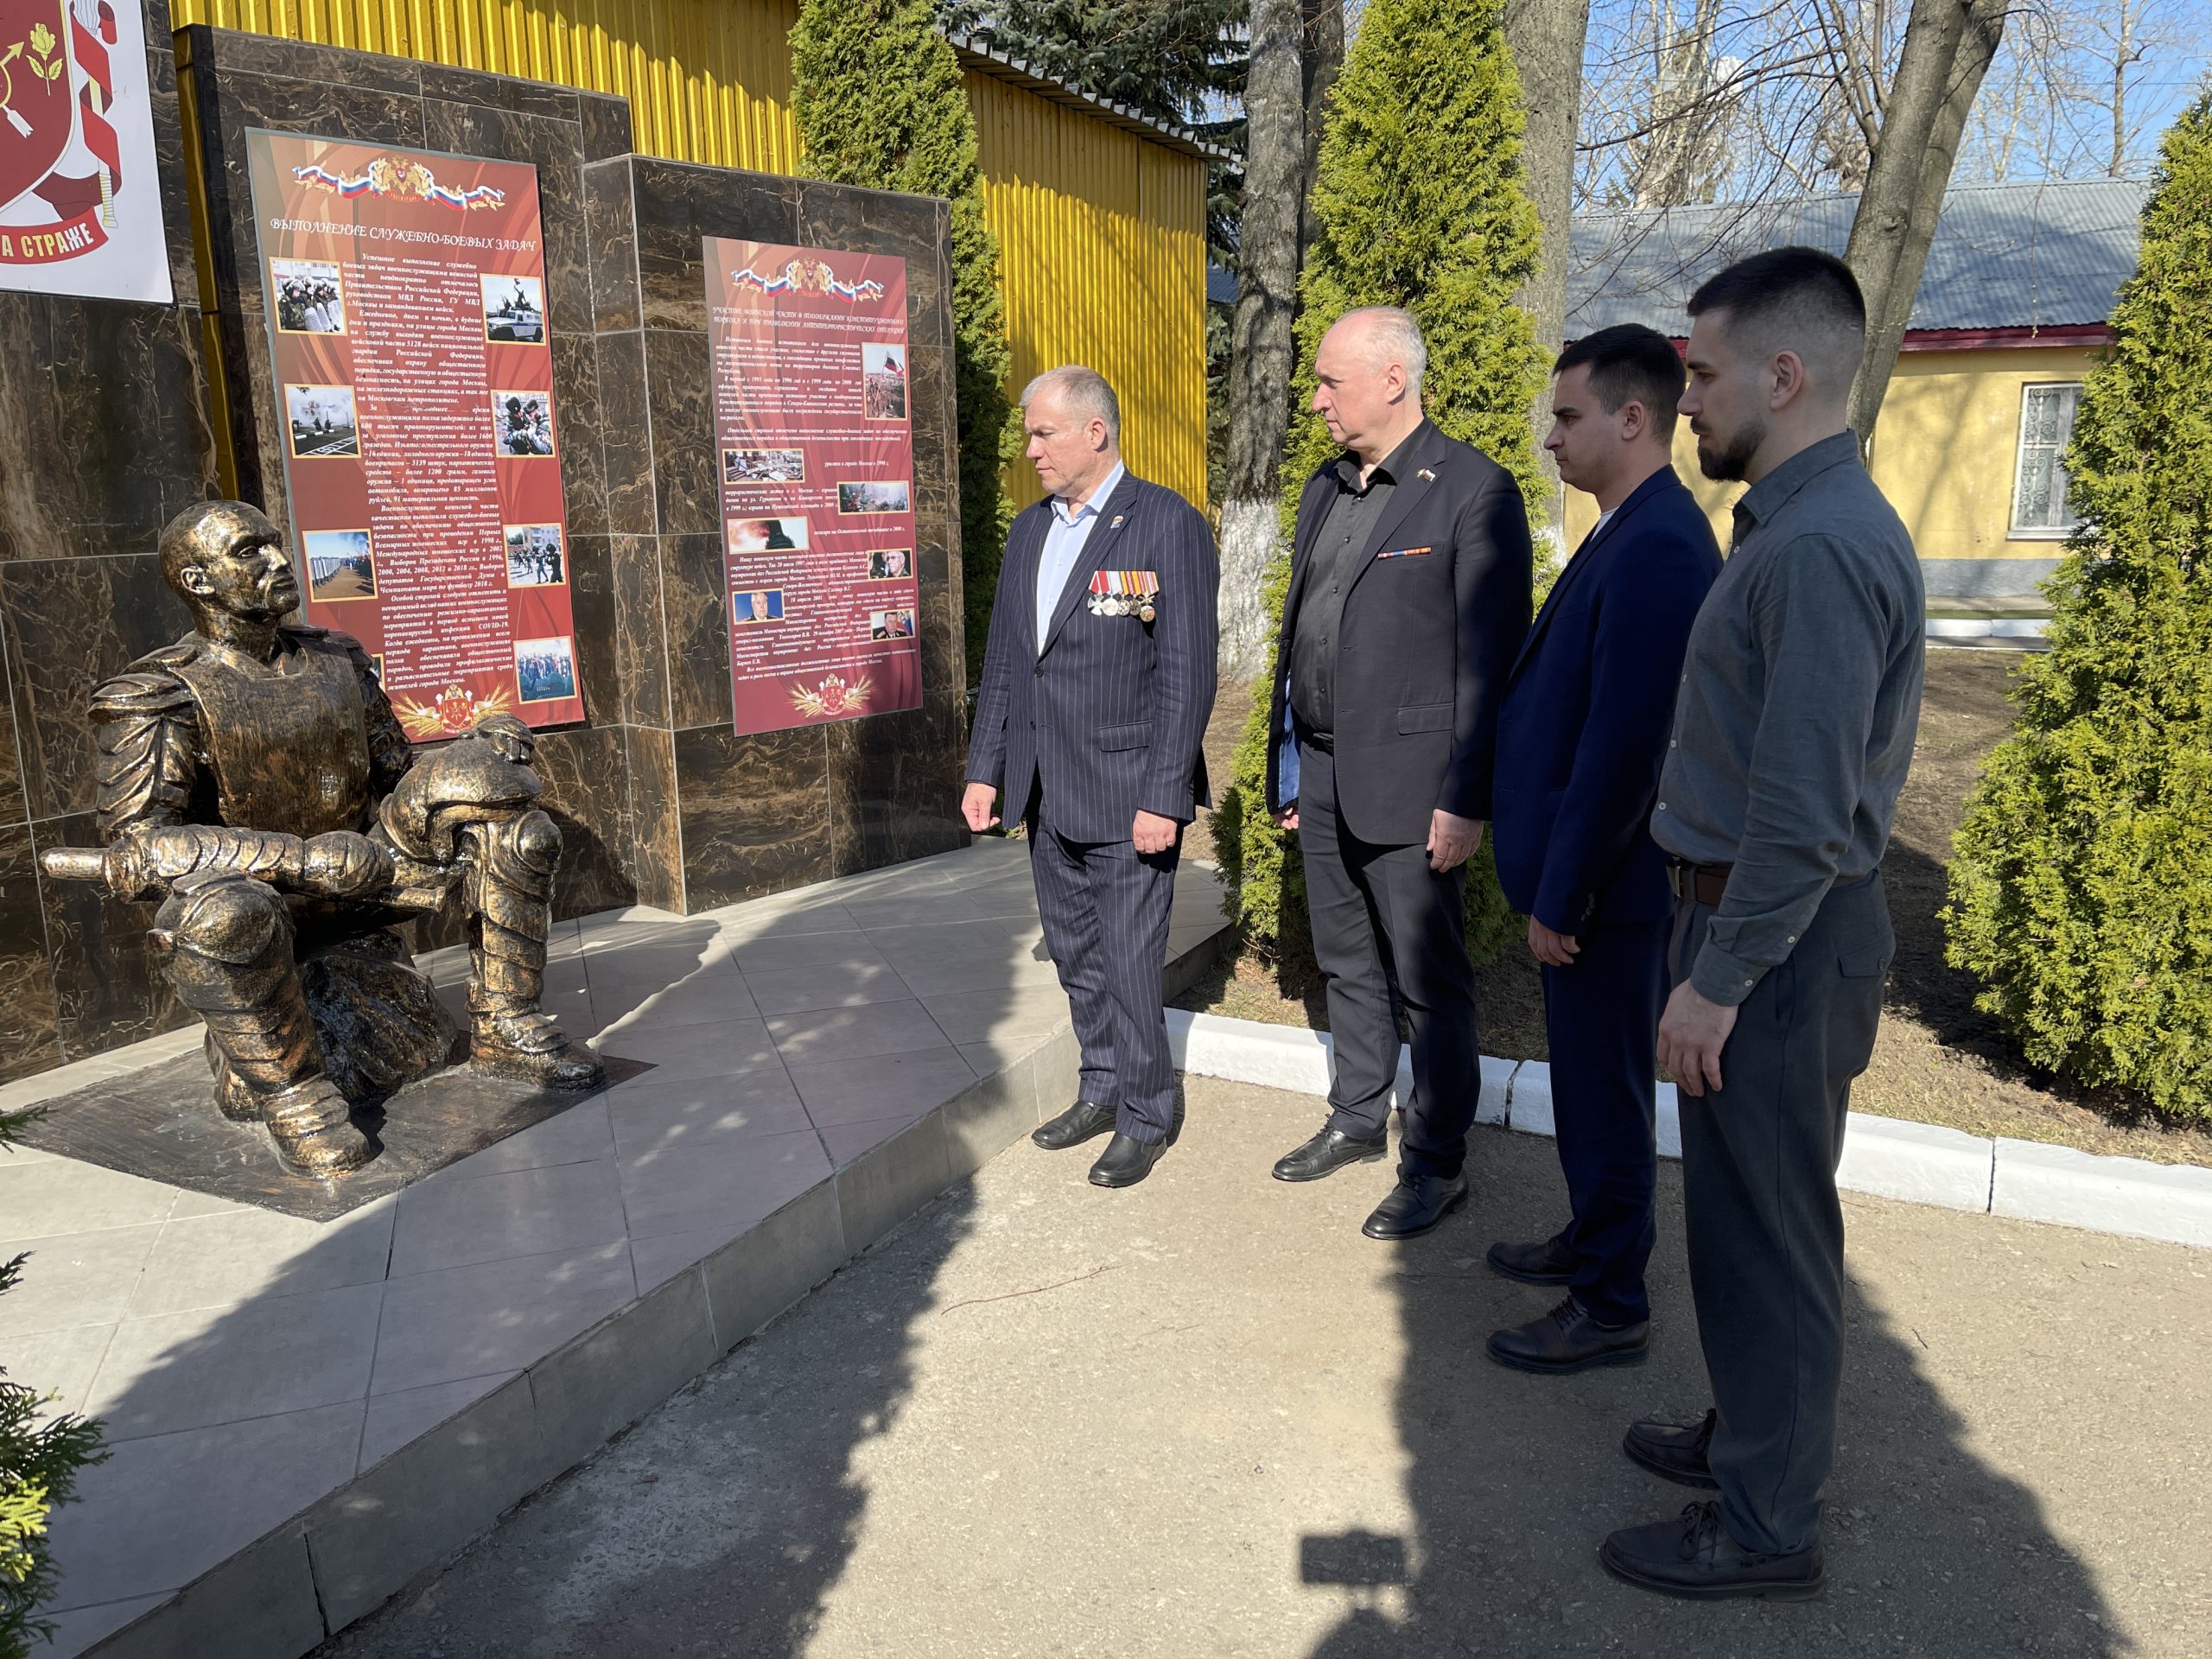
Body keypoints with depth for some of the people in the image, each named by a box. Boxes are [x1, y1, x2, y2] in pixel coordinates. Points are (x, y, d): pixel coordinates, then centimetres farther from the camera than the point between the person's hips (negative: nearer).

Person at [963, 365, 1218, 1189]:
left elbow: (1188, 673, -14)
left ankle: (1147, 1116, 20)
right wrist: (985, 768, 11)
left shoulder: (1168, 524, -10)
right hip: (1046, 792, 7)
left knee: (1130, 964, 2)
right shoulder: (1029, 528, 12)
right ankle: (1101, 1090, 34)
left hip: (1125, 795, -7)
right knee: (1074, 955, 17)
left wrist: (1164, 799, -17)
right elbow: (1003, 657, 15)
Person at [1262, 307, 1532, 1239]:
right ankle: (1357, 1119, 36)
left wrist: (1466, 801, -17)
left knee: (1429, 983, 4)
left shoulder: (1474, 492, -11)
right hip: (1320, 775, 7)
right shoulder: (1325, 490, 12)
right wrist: (1285, 766, 16)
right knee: (1347, 966, 19)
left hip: (1409, 786, -7)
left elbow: (1490, 660, -14)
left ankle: (1436, 1164, 19)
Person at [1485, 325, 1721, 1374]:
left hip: (1607, 885, -10)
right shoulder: (1635, 532, 9)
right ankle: (1593, 1239, 41)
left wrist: (1561, 898, -19)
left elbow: (1623, 747, -26)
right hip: (1585, 869, 10)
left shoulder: (1657, 547, -23)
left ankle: (1612, 1308, 21)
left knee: (1606, 1091, 5)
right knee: (1587, 1078, 22)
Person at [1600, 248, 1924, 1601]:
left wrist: (1718, 981, -19)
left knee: (1765, 1232, 4)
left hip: (1779, 940, -10)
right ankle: (1754, 1434, 41)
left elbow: (1805, 812, -26)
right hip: (1758, 920, 10)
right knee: (1749, 1217, 22)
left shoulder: (1821, 547, -22)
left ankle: (1767, 1527, 21)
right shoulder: (1801, 521, 10)